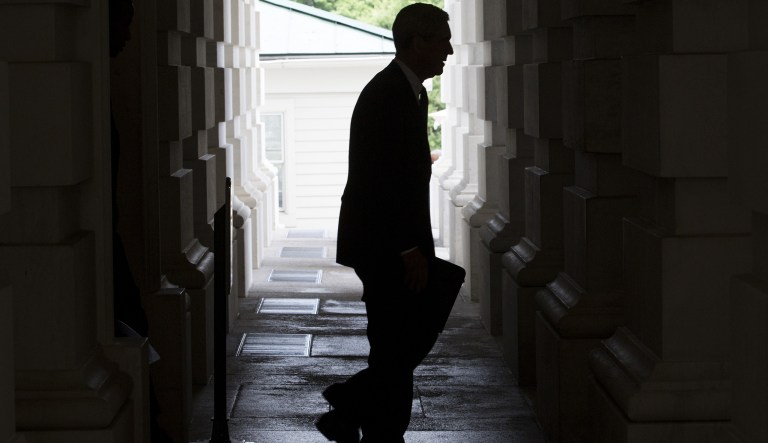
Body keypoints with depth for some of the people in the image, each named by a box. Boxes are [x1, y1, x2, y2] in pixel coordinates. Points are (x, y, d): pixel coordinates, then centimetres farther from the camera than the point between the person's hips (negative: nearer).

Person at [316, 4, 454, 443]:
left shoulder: (411, 93, 14)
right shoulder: (385, 95, -18)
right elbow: (378, 180, -23)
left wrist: (417, 245, 15)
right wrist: (409, 250, -21)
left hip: (402, 243, 10)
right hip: (384, 246, -10)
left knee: (420, 334, 14)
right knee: (396, 348, -2)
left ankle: (347, 407, 22)